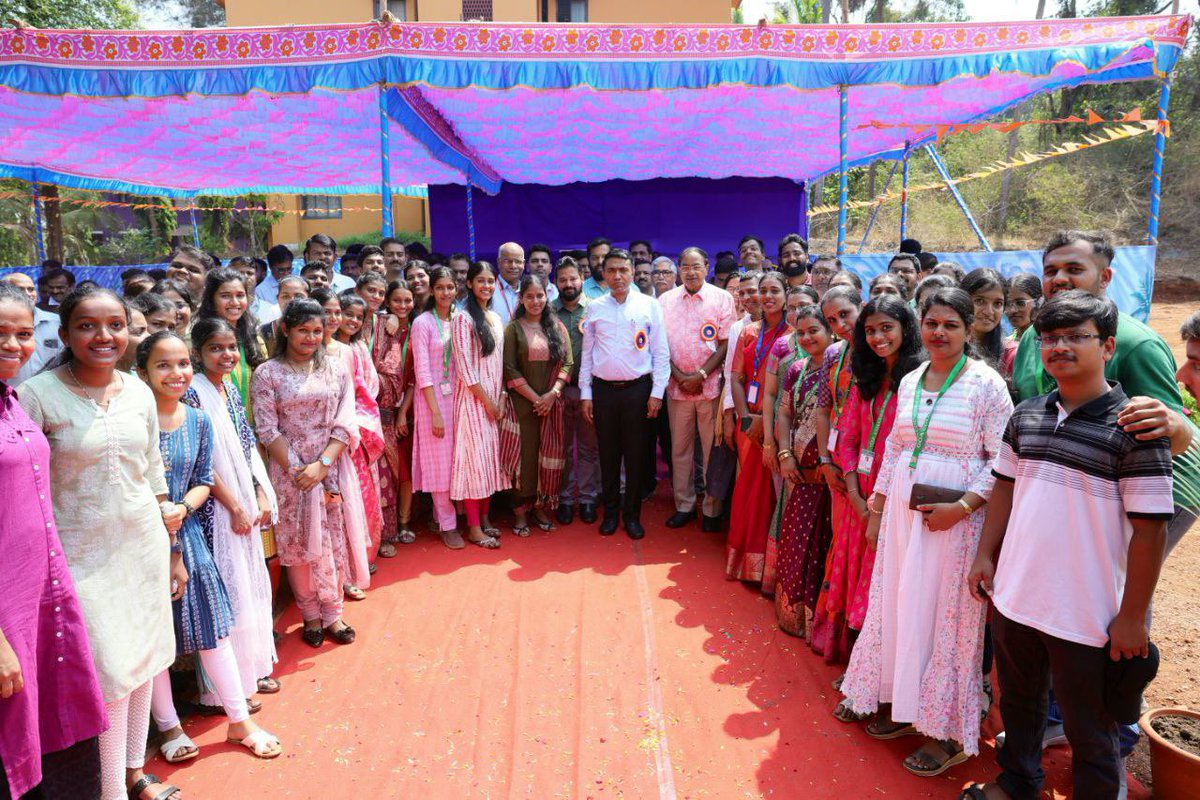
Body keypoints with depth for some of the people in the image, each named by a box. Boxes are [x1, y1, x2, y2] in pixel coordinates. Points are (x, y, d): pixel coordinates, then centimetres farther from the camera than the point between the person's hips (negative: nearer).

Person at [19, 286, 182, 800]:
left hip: (144, 543, 5)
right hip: (82, 554, -4)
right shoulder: (37, 394, -11)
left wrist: (172, 552, 13)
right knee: (110, 673, 0)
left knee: (143, 661, 13)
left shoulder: (139, 392, 3)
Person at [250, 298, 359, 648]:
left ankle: (332, 613, 20)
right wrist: (296, 470, -13)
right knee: (298, 544, 5)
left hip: (331, 468, 2)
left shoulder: (335, 369, 4)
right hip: (290, 471, -2)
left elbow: (345, 424, -1)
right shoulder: (266, 374, -2)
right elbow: (266, 430, -6)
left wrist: (321, 465, -12)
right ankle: (311, 615, 20)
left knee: (334, 541, 6)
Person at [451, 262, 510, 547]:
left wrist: (501, 398, 3)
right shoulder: (463, 318, -10)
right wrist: (487, 401, -12)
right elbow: (464, 366, -14)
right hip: (472, 398, -7)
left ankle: (484, 519, 22)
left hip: (494, 398, 7)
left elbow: (500, 362, 13)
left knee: (490, 456, 10)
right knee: (474, 457, -3)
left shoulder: (495, 318, 12)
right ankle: (474, 527, 5)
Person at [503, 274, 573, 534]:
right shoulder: (513, 329, 0)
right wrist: (535, 398, -11)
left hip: (552, 402, 3)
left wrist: (553, 393, -10)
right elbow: (510, 369, -6)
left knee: (549, 456, 6)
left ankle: (541, 508, 18)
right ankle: (521, 511, 10)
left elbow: (567, 362, 4)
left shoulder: (557, 327, 9)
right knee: (524, 454, 0)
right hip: (522, 402, -3)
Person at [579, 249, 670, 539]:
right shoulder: (595, 308, 5)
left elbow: (661, 352, 0)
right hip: (603, 389, 1)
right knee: (608, 454, 9)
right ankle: (610, 512, 23)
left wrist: (657, 392, -5)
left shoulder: (649, 305, 0)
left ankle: (632, 514, 19)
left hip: (638, 389, -1)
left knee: (636, 455, 5)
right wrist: (585, 394, 4)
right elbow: (587, 353, 8)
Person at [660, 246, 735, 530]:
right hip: (677, 386, 2)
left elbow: (725, 344, -4)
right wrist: (679, 376, -6)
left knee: (712, 449, 2)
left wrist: (700, 375, -11)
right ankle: (684, 505, 20)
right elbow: (660, 344, 5)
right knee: (680, 449, 9)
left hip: (711, 385, -2)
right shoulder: (665, 300, 6)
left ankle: (712, 509, 13)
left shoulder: (722, 299, -1)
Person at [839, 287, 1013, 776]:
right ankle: (903, 703, 30)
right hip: (902, 511, 6)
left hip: (955, 516, -6)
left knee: (947, 616, 2)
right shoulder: (910, 381, 9)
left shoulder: (986, 383, -8)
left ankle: (949, 731, 18)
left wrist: (963, 506, -19)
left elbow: (1003, 459, -10)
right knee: (898, 604, 12)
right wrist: (876, 509, 14)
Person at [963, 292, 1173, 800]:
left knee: (1089, 731, 14)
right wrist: (985, 555, 10)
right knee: (1018, 703, 25)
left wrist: (1132, 617, -13)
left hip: (1087, 618, -5)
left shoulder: (1134, 428, -15)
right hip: (1013, 599, 6)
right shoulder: (1025, 416, 2)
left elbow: (1150, 528, -14)